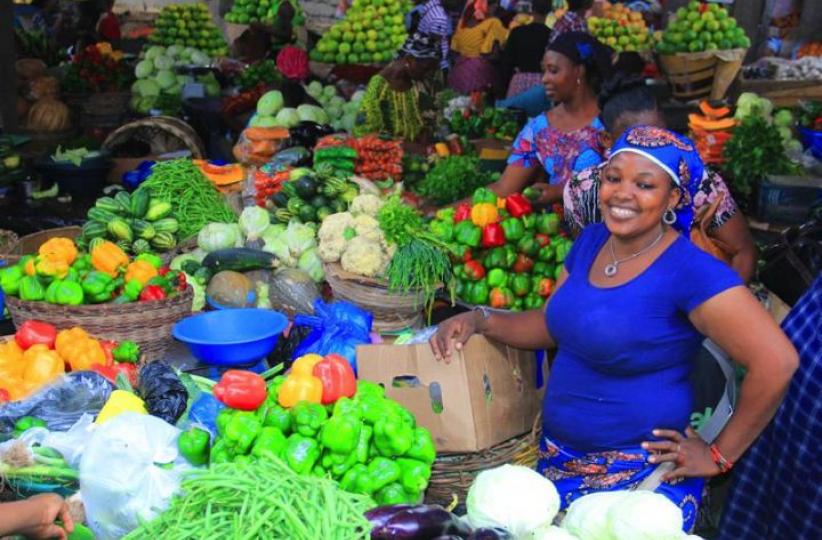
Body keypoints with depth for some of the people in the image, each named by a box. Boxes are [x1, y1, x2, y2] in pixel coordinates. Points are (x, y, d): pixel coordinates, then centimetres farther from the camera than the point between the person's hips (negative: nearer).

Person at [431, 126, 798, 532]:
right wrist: (479, 321, -3)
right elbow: (551, 324, 13)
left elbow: (777, 362, -24)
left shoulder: (690, 270, -21)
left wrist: (720, 456, -15)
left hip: (639, 472, -6)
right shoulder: (591, 241, 2)